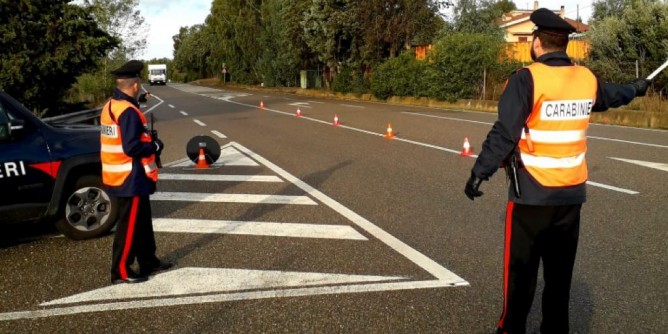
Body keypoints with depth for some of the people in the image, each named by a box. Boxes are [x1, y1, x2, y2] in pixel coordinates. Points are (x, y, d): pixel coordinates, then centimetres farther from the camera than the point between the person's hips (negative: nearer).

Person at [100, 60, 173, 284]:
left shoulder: (110, 106, 10)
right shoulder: (128, 111, -21)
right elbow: (131, 147, -27)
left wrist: (148, 141, 11)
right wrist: (155, 146, -11)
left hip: (120, 176, 10)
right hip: (130, 179, -10)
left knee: (142, 221, 19)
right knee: (130, 225, 1)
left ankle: (148, 262, 30)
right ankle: (121, 271, 11)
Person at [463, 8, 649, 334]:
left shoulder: (527, 79, -14)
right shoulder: (586, 79, 4)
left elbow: (504, 133, -21)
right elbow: (613, 95, 27)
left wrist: (479, 173, -16)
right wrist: (636, 88, 48)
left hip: (532, 195, -5)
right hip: (571, 194, 5)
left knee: (521, 270, 6)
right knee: (560, 271, 16)